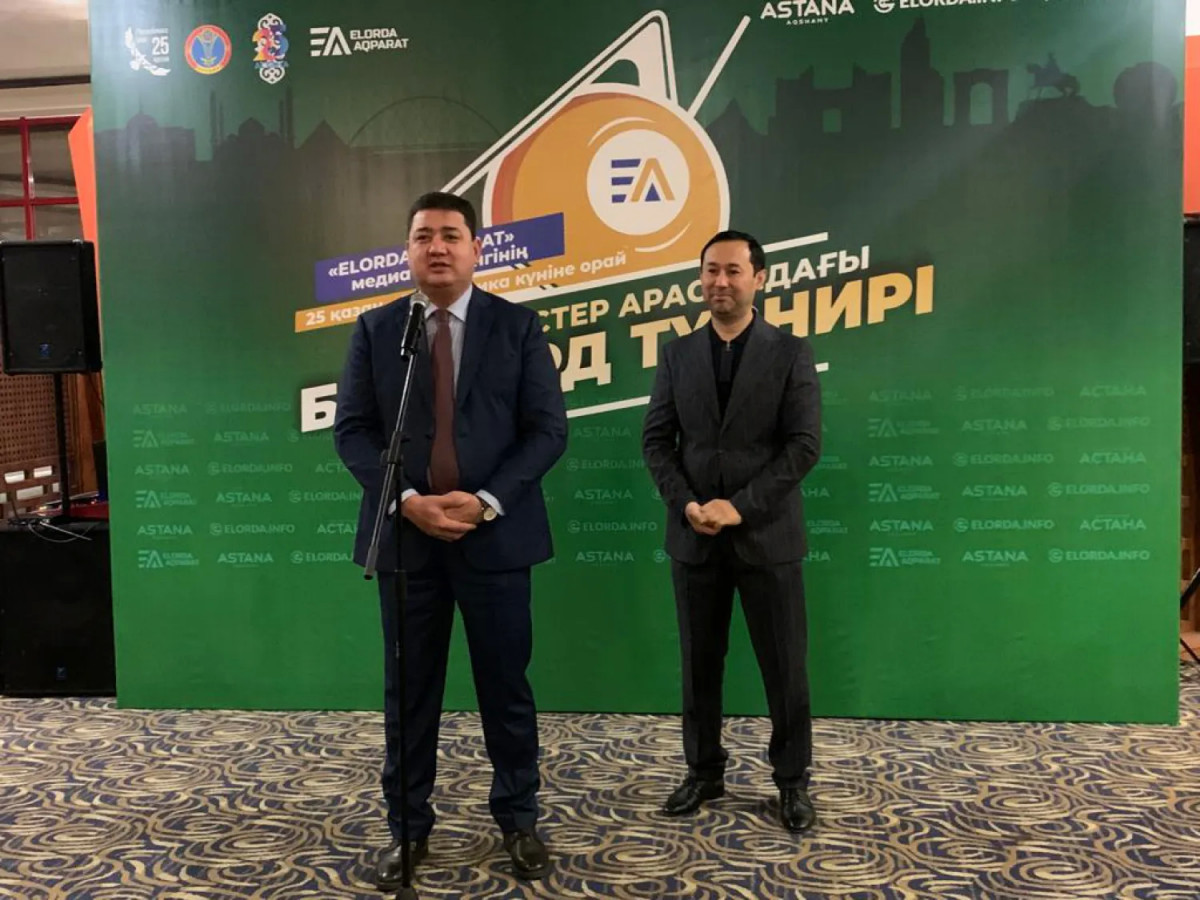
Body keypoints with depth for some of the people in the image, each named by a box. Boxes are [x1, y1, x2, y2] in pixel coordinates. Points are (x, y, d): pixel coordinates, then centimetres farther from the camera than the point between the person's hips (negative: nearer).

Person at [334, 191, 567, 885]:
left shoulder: (518, 326, 2)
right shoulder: (376, 329, 6)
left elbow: (548, 429, -3)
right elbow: (352, 430, 1)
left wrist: (487, 501, -15)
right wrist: (408, 500, -13)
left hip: (496, 532, -1)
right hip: (405, 534, 1)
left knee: (506, 683, 9)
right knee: (409, 689, 10)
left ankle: (519, 819, 27)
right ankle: (408, 827, 26)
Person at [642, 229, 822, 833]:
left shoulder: (790, 352, -1)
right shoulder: (677, 354, 7)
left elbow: (805, 444, -8)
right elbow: (656, 440, 5)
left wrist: (740, 505, -15)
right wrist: (687, 504, -10)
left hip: (767, 535, -2)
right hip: (694, 536, 3)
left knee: (784, 666, 6)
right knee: (699, 663, 11)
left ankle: (792, 781, 22)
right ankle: (703, 772, 26)